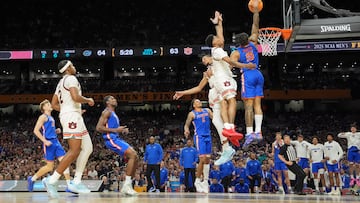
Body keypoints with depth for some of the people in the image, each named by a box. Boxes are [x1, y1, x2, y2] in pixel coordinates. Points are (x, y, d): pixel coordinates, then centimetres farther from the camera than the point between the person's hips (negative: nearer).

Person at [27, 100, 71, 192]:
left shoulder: (51, 118, 20)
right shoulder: (43, 117, -5)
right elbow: (36, 130, -13)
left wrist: (56, 131, 11)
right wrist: (44, 141, -19)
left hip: (56, 142, 8)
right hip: (49, 143, -8)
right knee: (50, 166, -5)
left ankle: (69, 185, -6)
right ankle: (32, 179, 11)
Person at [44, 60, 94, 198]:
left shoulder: (61, 83, 23)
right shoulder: (71, 79, -7)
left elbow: (54, 104, 23)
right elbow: (76, 97, -22)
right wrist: (88, 100, -4)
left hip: (71, 116, 11)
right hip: (72, 116, -11)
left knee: (87, 148, 9)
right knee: (74, 151, -15)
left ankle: (76, 182, 4)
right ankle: (52, 181, -19)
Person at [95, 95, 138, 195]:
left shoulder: (113, 114, 23)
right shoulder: (107, 112, -6)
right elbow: (99, 127, -17)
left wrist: (122, 130, 13)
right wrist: (115, 130, -19)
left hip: (116, 138, 10)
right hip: (111, 139, -10)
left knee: (134, 157, 6)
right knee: (132, 155, -20)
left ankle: (127, 186, 7)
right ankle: (127, 185, -21)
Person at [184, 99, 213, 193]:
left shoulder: (207, 110, 15)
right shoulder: (192, 114, 2)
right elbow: (186, 125, 2)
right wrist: (186, 130, -17)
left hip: (208, 136, 6)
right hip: (199, 137, -6)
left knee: (207, 160, 7)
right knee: (203, 159, -13)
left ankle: (206, 181, 14)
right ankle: (197, 181, -2)